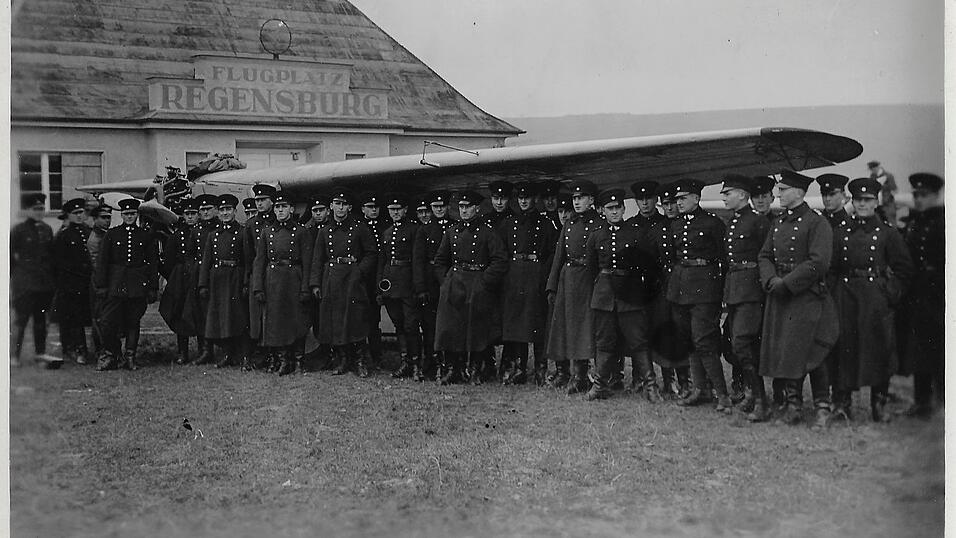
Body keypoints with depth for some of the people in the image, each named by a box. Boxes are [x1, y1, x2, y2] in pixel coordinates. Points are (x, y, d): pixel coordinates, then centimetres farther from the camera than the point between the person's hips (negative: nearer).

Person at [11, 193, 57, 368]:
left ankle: (40, 352, 18)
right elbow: (9, 255, -3)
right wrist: (9, 280, -5)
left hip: (45, 282, 5)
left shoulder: (47, 229, 11)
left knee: (41, 318, 10)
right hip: (25, 283, -5)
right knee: (20, 319, -4)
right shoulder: (18, 230, -5)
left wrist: (52, 279, 13)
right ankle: (14, 356, 1)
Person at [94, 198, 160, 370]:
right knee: (110, 322, -6)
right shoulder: (111, 234, 5)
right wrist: (101, 285, -2)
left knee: (133, 322, 4)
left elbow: (153, 263, 9)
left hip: (138, 285, 1)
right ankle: (111, 354, 6)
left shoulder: (146, 236, 8)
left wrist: (152, 288, 4)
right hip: (115, 285, -1)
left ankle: (130, 355, 12)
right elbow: (102, 261, 4)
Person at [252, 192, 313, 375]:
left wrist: (305, 289, -9)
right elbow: (259, 261, 8)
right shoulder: (266, 232, 10)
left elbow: (307, 263, -2)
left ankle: (297, 357, 10)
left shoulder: (301, 232, 2)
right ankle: (283, 359, 8)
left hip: (294, 279, -3)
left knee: (297, 322, -1)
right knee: (275, 321, 1)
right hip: (272, 282, 3)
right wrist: (258, 288, -1)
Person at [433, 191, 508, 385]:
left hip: (479, 287, -4)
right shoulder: (451, 232, 12)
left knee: (477, 330, -1)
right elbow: (439, 260, 20)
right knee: (450, 329, 0)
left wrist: (484, 281, -10)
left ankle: (476, 371, 9)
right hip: (453, 287, 4)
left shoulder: (487, 232, -1)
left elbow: (500, 261, -7)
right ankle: (452, 371, 7)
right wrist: (447, 279, 8)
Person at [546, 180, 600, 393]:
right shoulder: (569, 225, 15)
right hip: (566, 278, 6)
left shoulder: (599, 225, -3)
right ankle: (562, 372, 19)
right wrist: (551, 287, 11)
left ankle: (579, 377, -6)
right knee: (561, 325, 8)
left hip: (587, 279, -6)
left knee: (582, 326, -8)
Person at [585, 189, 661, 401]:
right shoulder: (595, 236, 9)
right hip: (604, 293, 3)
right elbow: (591, 266, 20)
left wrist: (649, 290, 8)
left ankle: (650, 385, -1)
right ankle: (601, 384, 14)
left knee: (639, 341, -4)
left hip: (632, 293, -3)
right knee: (604, 342, 6)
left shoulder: (639, 232, 2)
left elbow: (650, 264, 6)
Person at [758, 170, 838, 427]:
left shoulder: (817, 223, -7)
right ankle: (793, 404, 15)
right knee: (782, 350, 5)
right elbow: (764, 256, 15)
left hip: (807, 297, -6)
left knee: (810, 352, -5)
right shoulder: (778, 224, 15)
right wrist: (770, 279, -5)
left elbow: (818, 263, -15)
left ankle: (823, 407, 5)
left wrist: (787, 282, -15)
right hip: (779, 298, 7)